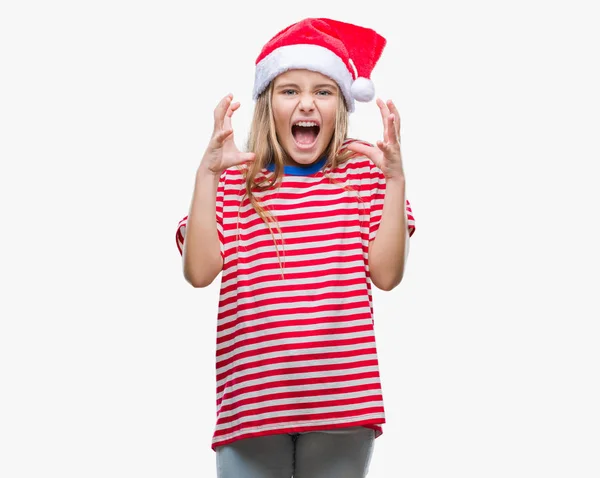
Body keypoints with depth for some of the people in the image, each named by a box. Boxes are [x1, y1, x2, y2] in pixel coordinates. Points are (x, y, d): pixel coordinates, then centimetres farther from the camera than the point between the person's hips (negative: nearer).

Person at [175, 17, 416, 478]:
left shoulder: (364, 171, 4)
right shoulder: (234, 179, 4)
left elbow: (386, 275, -3)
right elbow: (199, 272, -8)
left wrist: (395, 179, -11)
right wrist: (207, 173, -14)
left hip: (343, 400, 0)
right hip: (251, 399, 0)